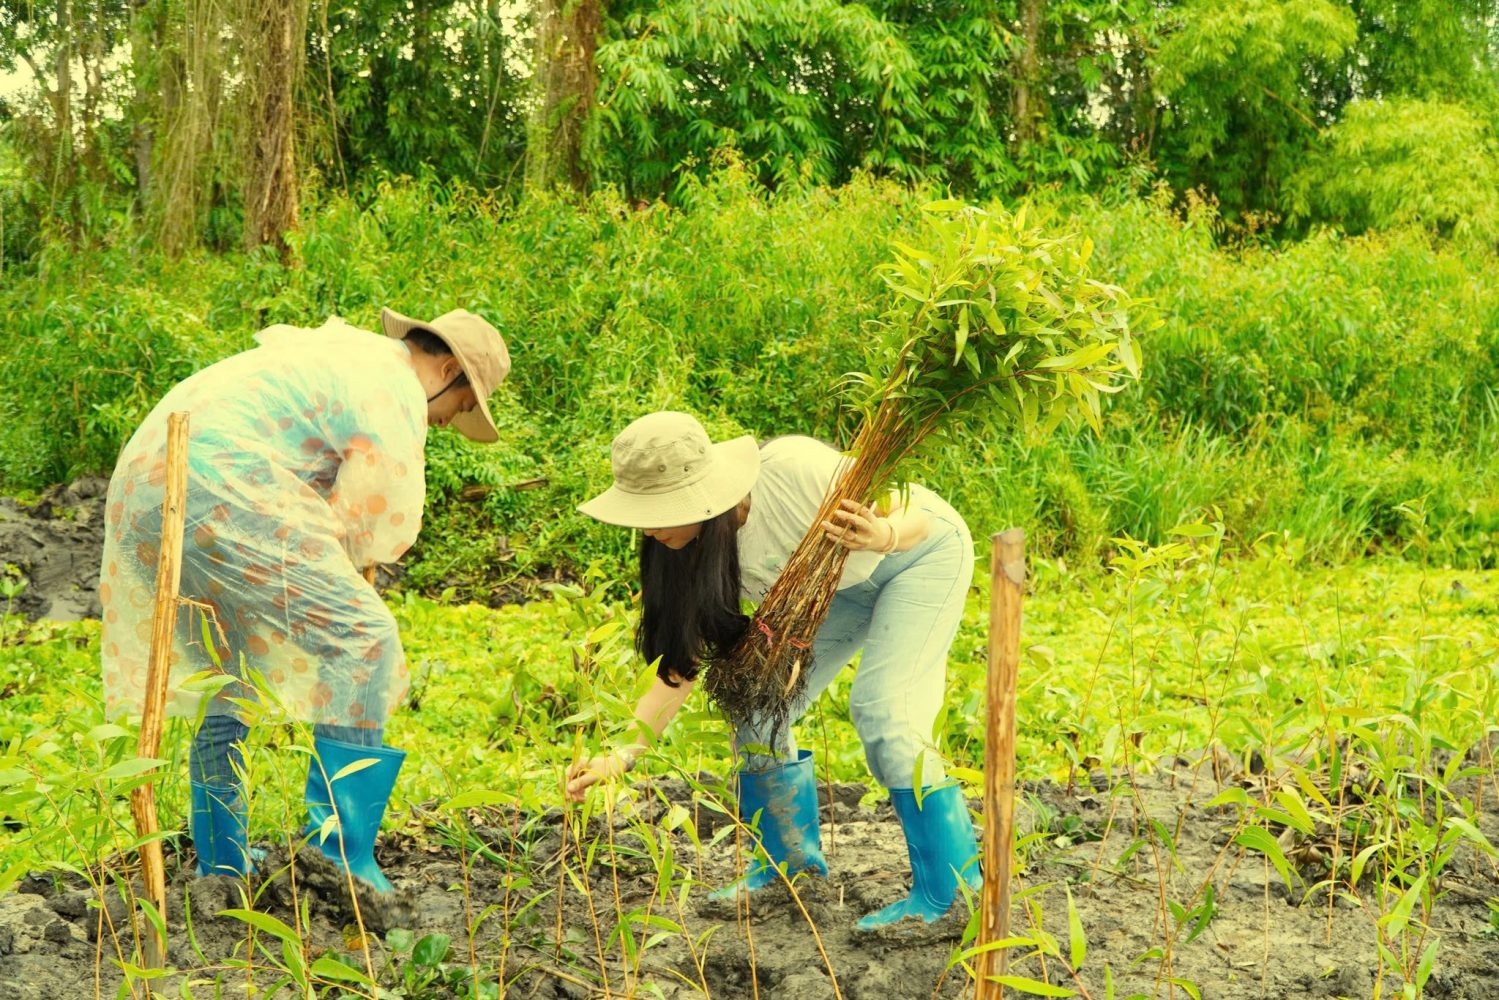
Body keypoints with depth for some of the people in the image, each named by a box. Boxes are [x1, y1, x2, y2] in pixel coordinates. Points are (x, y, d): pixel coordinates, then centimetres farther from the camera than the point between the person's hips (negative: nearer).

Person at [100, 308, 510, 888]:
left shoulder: (340, 350, 29)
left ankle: (220, 866, 25)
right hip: (217, 494, -11)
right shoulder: (394, 390, -2)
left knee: (227, 681, 20)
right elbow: (383, 519, -2)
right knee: (362, 638, -9)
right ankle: (339, 853, -12)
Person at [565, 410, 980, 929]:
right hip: (845, 585, 7)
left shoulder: (791, 467, -37)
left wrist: (882, 535, -51)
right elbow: (680, 663, -12)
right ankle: (790, 863, 15)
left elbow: (914, 515, -27)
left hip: (925, 551, -6)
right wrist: (621, 755, -21)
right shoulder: (697, 557, -17)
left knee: (881, 707, -21)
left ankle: (950, 891, -10)